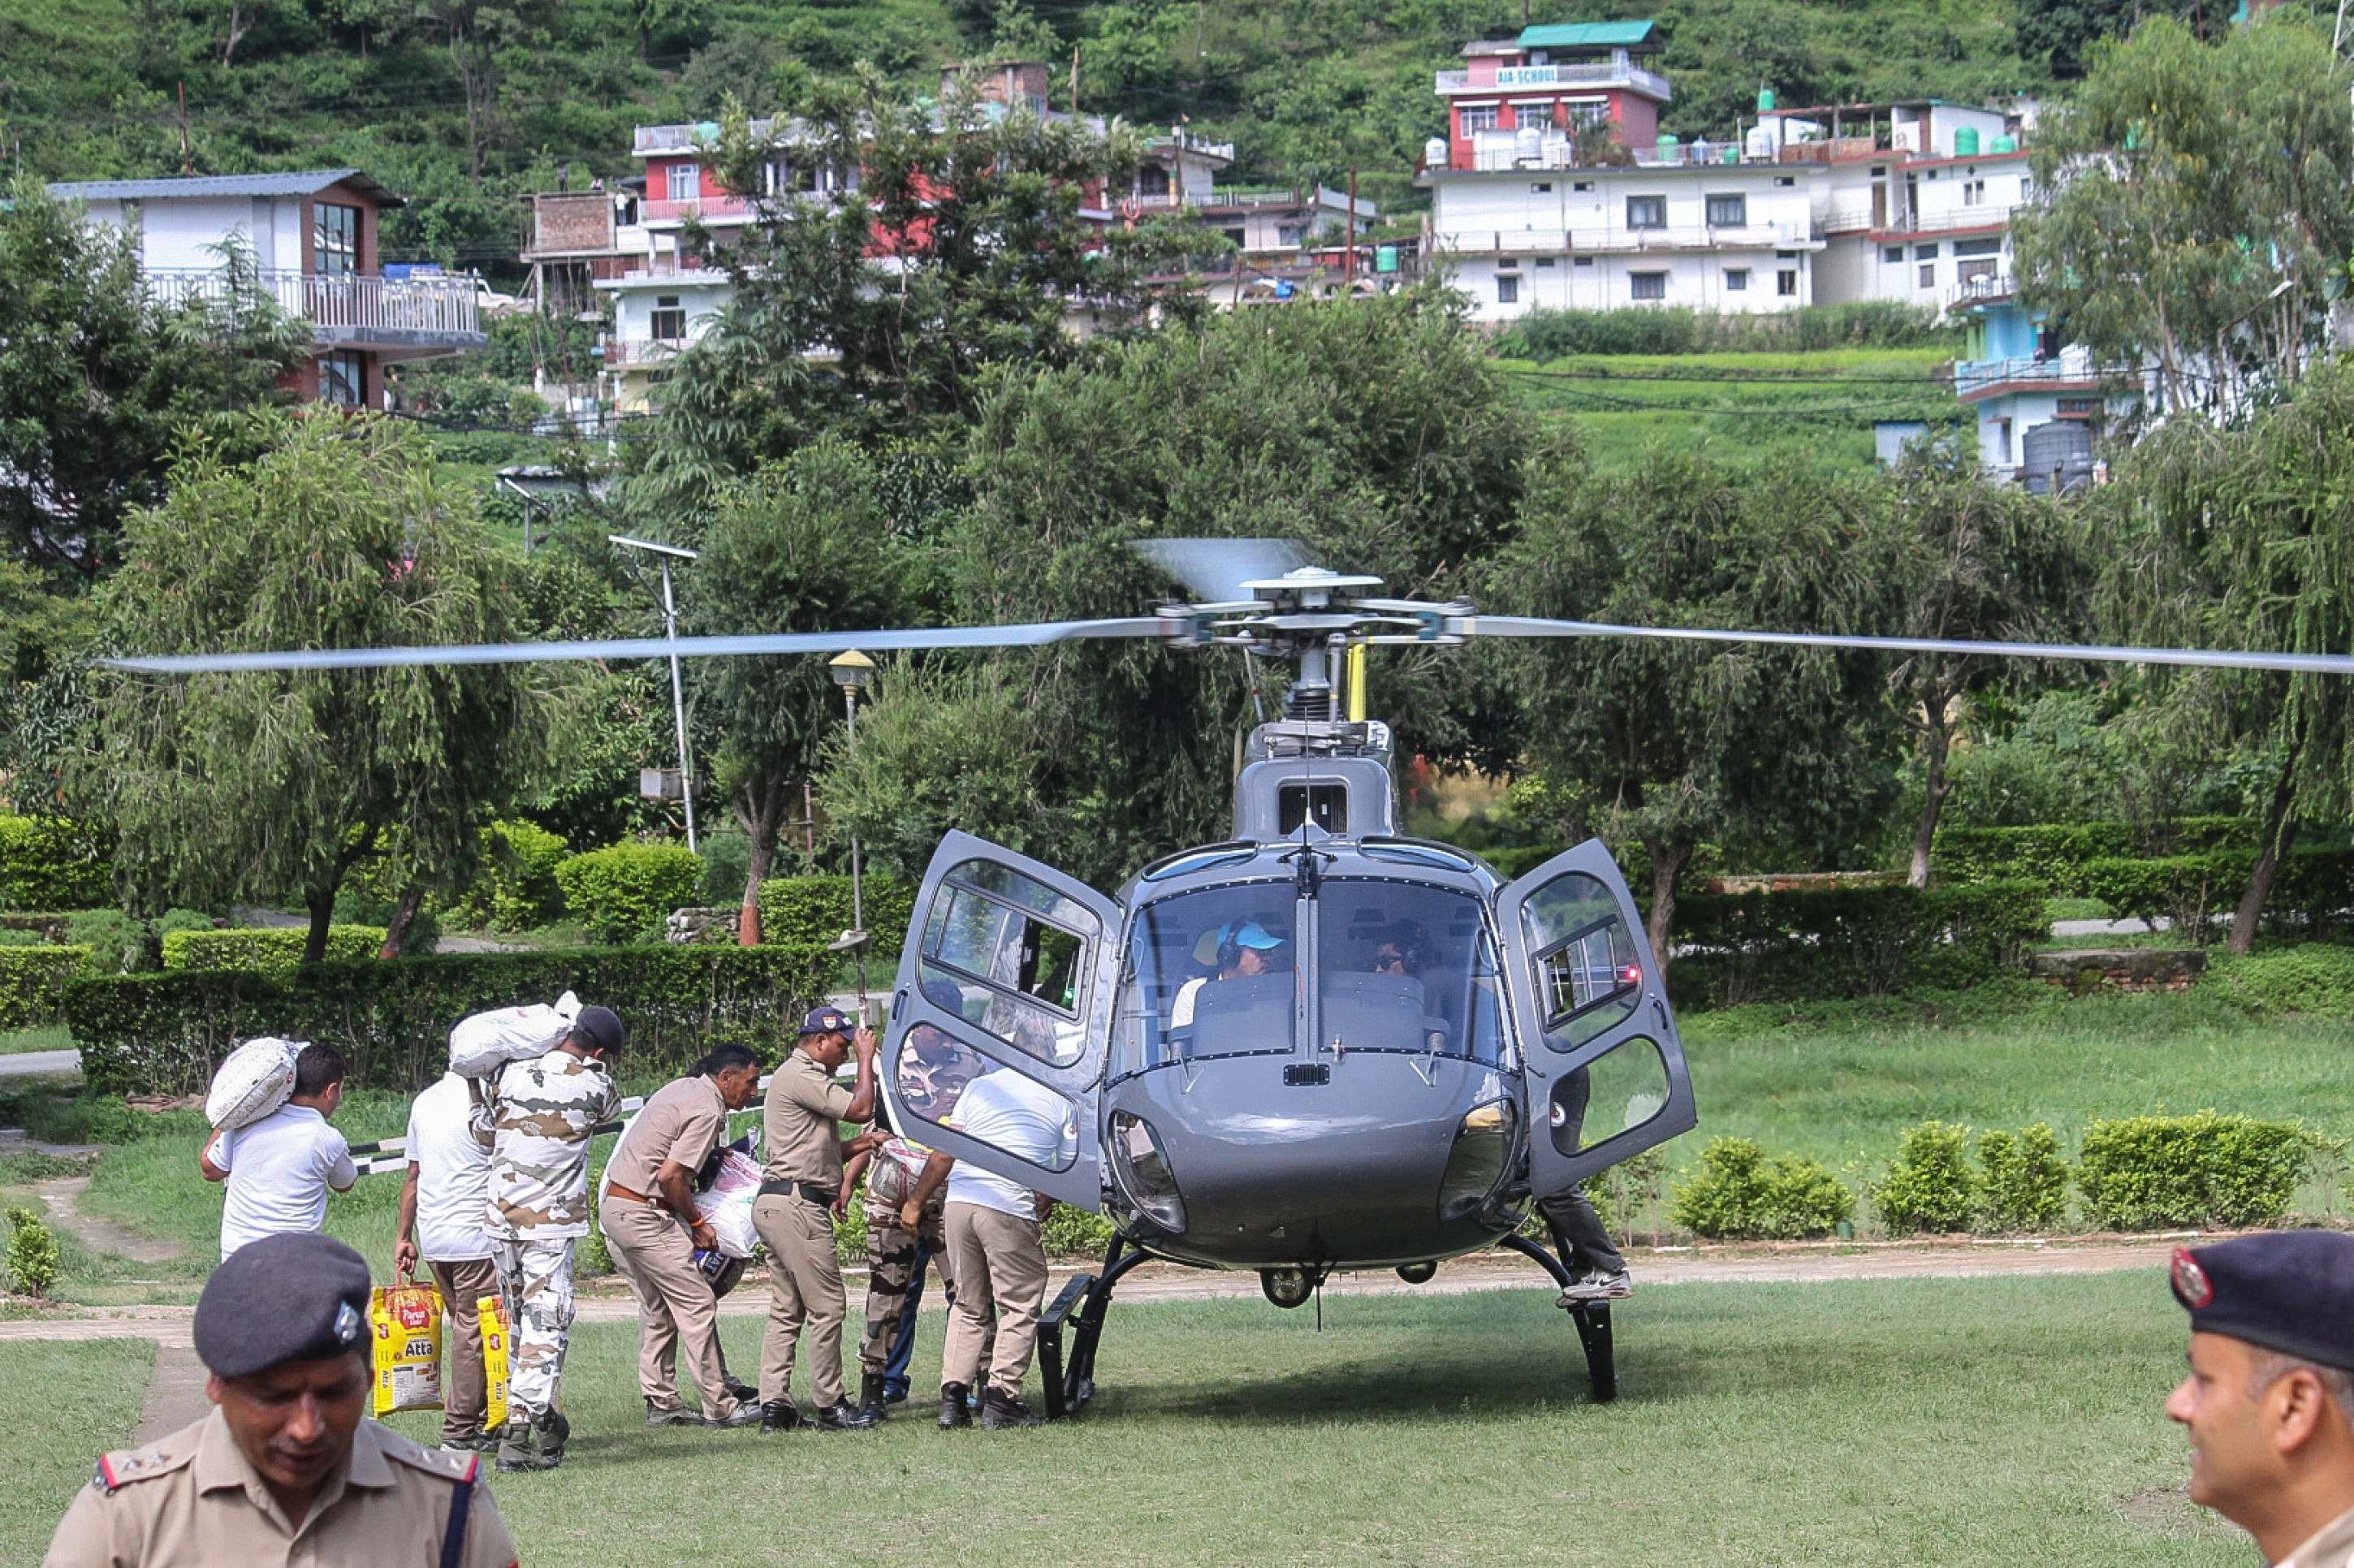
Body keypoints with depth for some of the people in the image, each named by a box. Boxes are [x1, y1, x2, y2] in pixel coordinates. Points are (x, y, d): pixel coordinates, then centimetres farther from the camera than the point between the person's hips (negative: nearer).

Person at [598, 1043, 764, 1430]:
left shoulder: (681, 1087, 14)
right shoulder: (708, 1111, -16)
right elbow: (670, 1176, -21)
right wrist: (697, 1223, -9)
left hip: (612, 1208, 10)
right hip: (643, 1215, -10)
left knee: (656, 1310, 16)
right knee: (697, 1303, -6)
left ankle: (661, 1403, 16)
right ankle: (720, 1408, -5)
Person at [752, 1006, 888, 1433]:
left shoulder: (801, 1076, 24)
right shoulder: (802, 1077, -11)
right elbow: (861, 1108, -17)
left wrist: (858, 1144, 12)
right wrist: (866, 1058, -4)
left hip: (774, 1205, 11)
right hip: (796, 1205, -11)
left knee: (786, 1310, 9)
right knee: (827, 1306, -7)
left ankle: (774, 1406, 7)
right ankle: (830, 1407, -3)